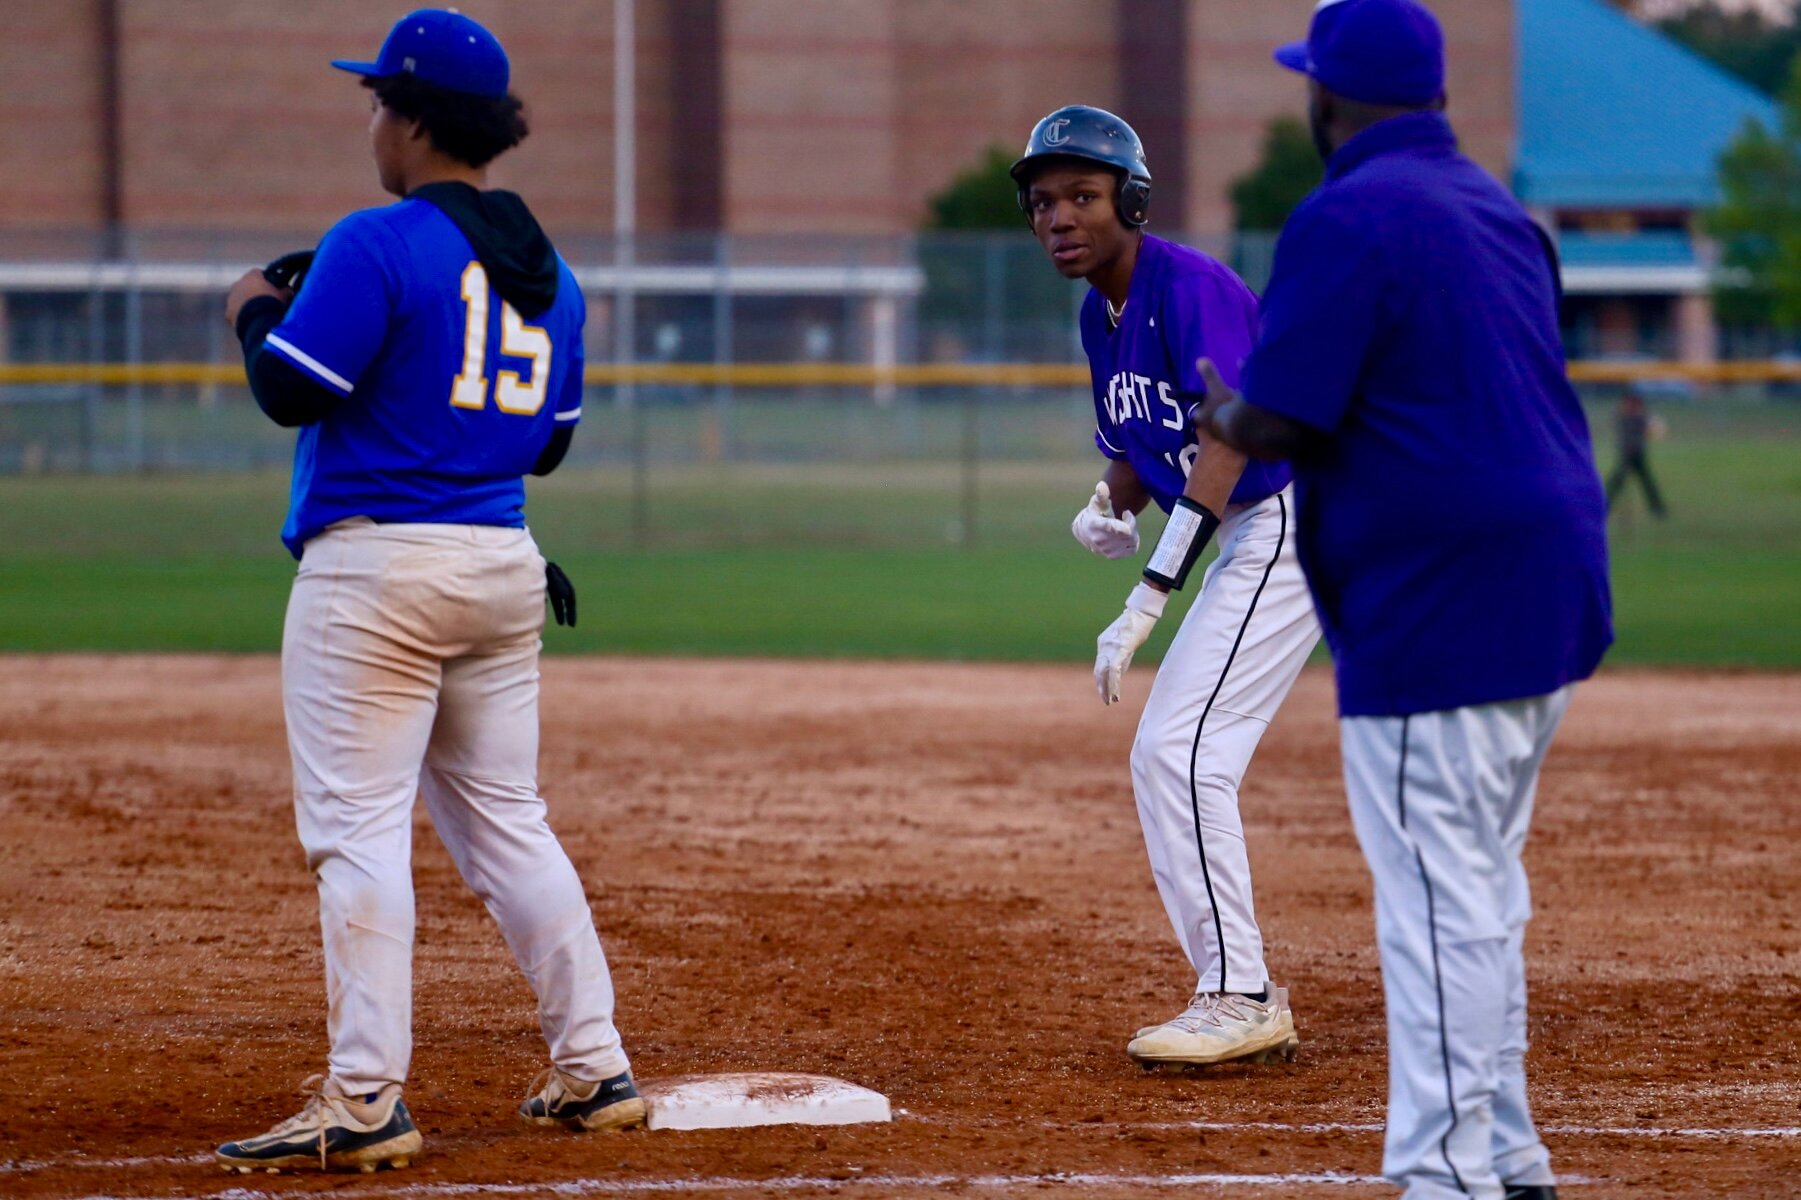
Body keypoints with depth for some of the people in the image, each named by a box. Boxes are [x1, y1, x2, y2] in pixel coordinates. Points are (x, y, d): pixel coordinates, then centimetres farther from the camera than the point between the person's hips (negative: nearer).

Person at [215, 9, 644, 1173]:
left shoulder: (378, 246, -12)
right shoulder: (548, 269, 12)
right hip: (504, 566, 8)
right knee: (508, 823, 15)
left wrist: (257, 312, 4)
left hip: (377, 564, -8)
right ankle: (594, 1069, 15)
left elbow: (292, 390, -15)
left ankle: (366, 1101, -12)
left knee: (359, 828, -7)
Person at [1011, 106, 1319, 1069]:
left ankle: (1239, 998, -11)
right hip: (1244, 544, 10)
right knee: (1166, 759, 11)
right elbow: (1132, 447, 22)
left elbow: (1229, 435, -29)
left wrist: (1151, 594, -36)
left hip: (1288, 523, -10)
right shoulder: (1100, 316, 11)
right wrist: (1110, 510, -4)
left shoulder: (1188, 286, -19)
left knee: (1181, 753, -16)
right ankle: (1243, 1005, 15)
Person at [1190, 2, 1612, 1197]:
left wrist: (1219, 413, 6)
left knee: (1441, 898, -7)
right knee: (1480, 885, 18)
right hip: (1551, 592, 9)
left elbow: (1280, 422, -17)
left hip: (1439, 608, -9)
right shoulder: (1500, 210, 16)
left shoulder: (1348, 219, -12)